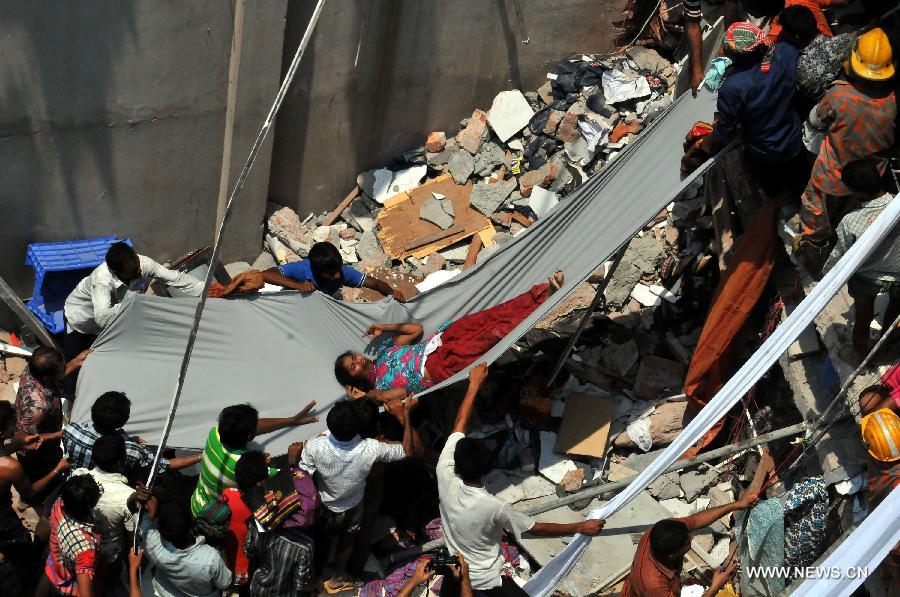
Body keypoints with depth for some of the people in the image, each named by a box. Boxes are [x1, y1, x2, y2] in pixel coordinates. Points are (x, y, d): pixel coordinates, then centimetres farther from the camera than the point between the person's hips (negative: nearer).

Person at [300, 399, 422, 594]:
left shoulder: (314, 447, -40)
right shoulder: (370, 450, -40)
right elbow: (413, 450, -28)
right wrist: (406, 415, -30)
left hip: (324, 507, 1)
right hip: (352, 509, -1)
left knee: (321, 542, 31)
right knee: (346, 541, 31)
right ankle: (337, 579, 53)